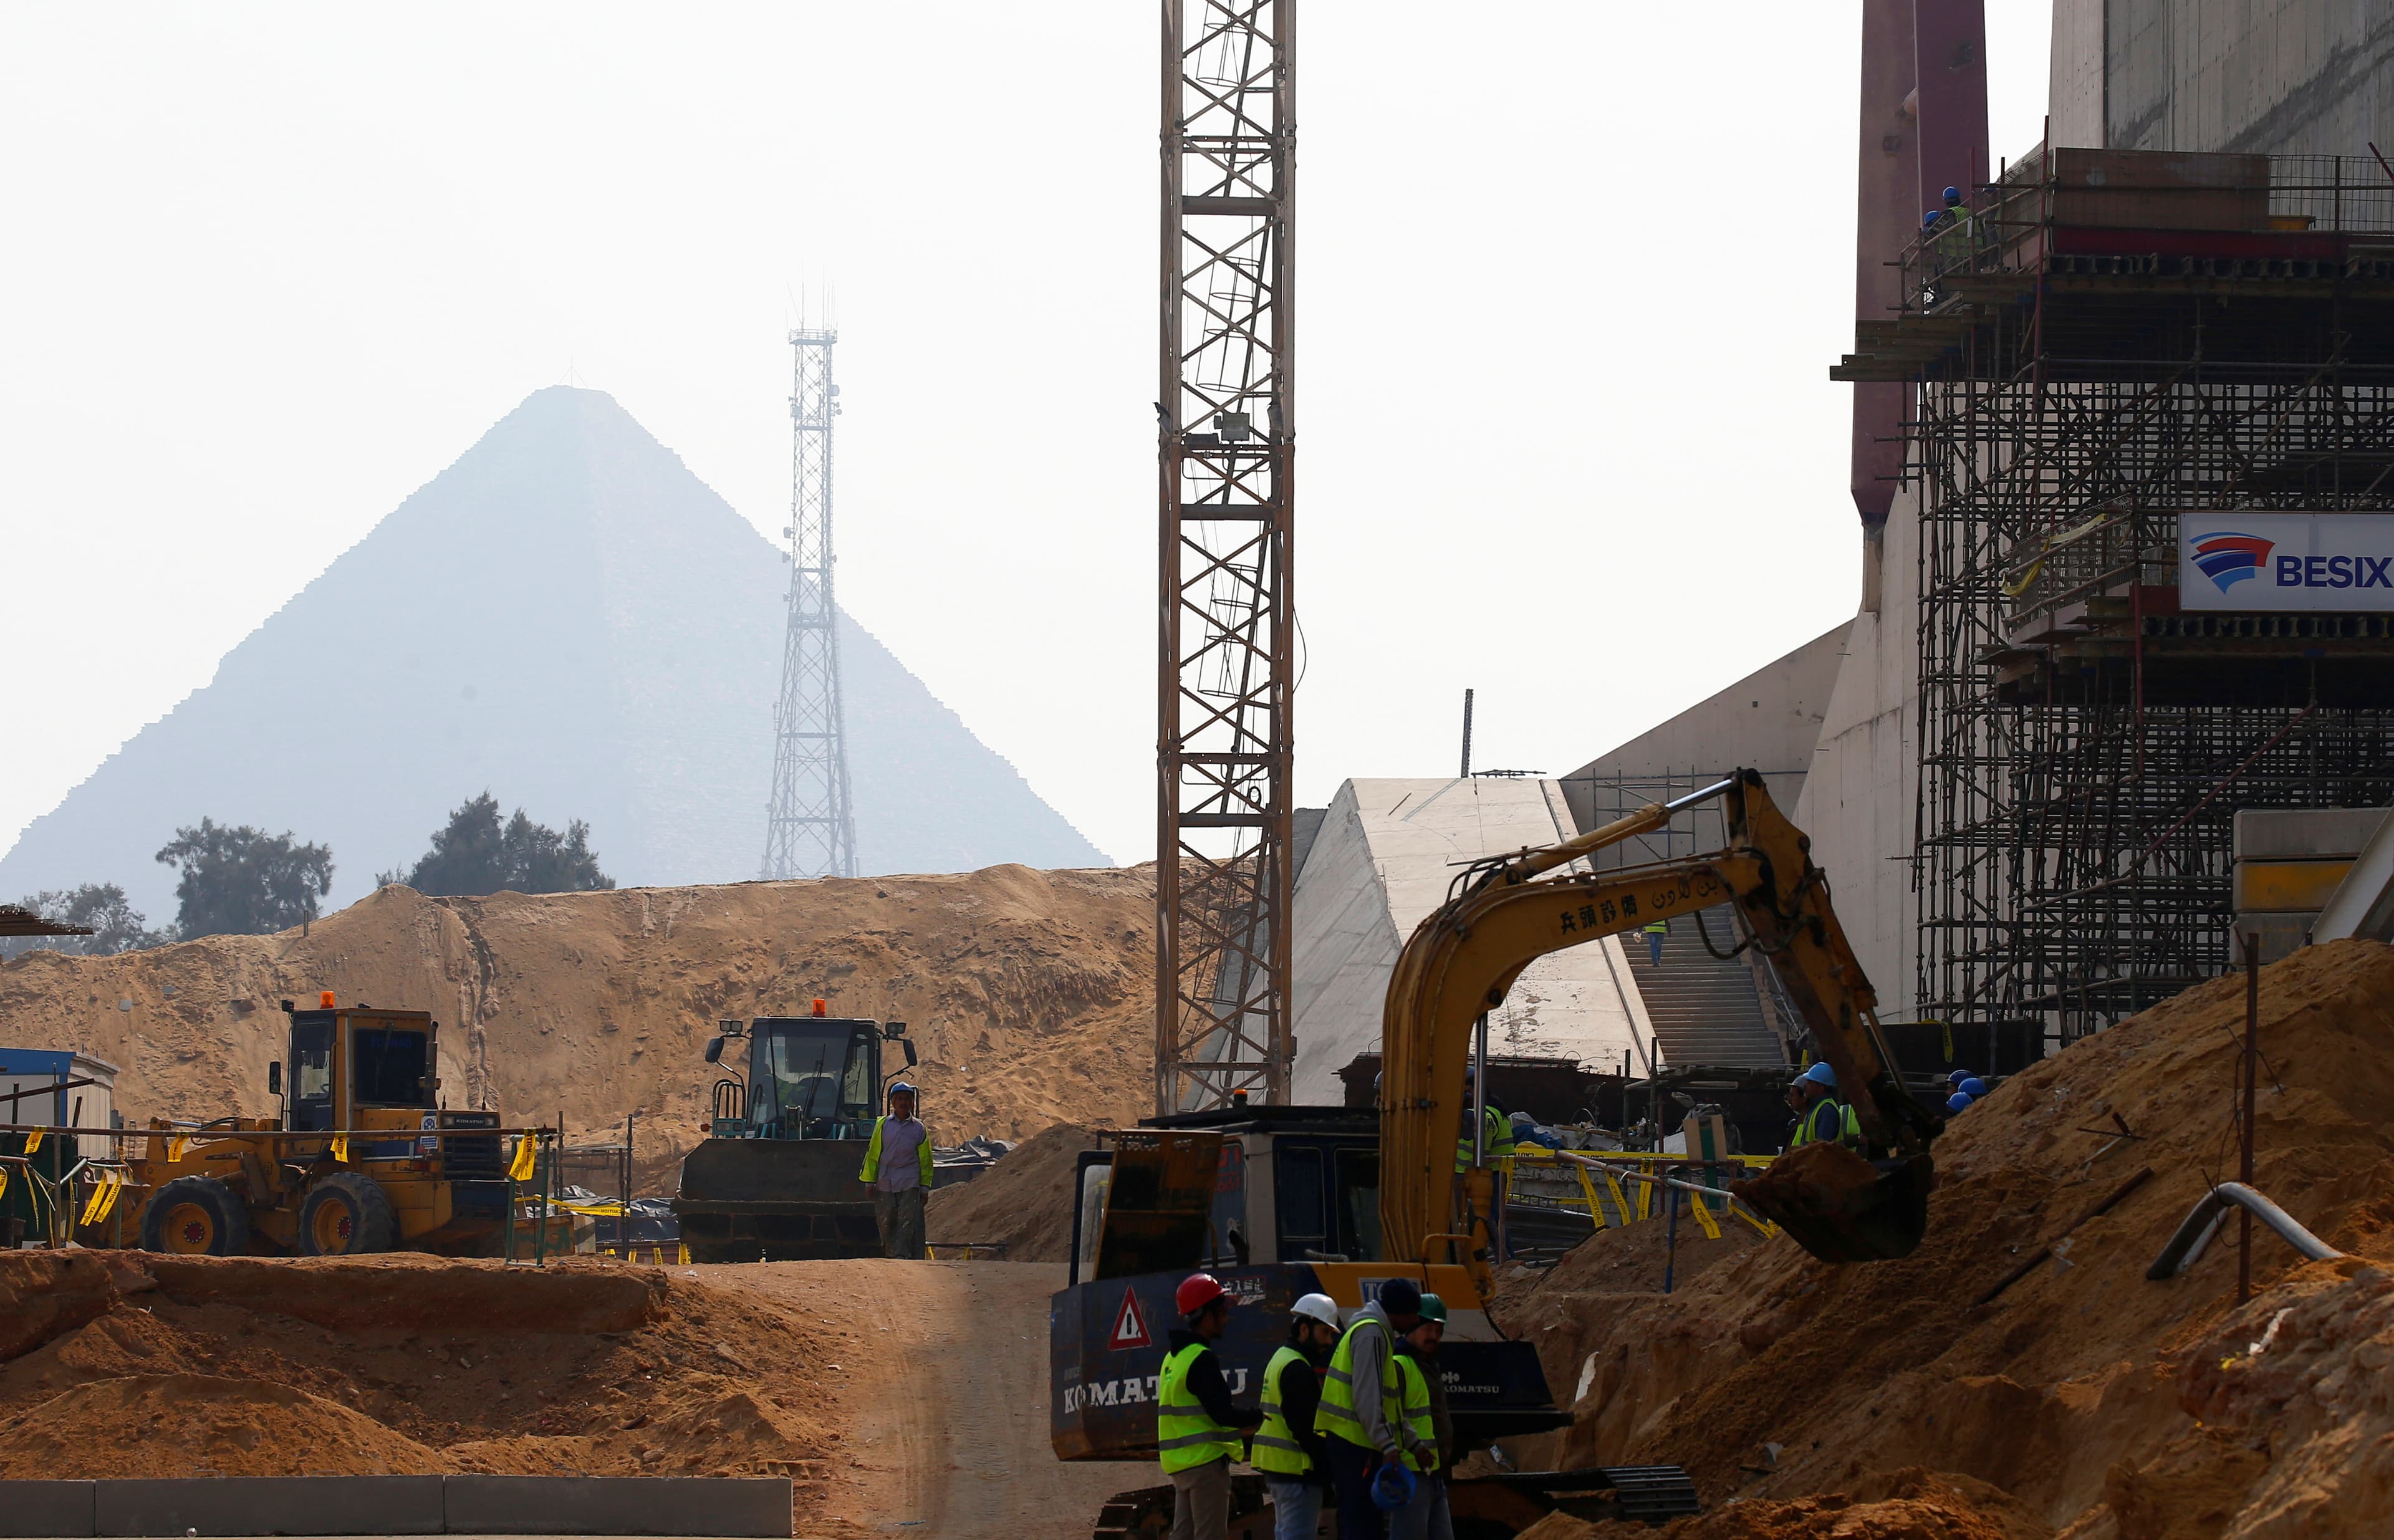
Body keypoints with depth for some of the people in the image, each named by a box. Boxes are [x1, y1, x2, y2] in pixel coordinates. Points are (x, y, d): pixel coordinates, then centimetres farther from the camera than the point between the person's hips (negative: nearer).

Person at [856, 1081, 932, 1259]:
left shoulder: (918, 1129, 8)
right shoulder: (882, 1125, 8)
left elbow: (925, 1161, 13)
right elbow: (873, 1155, 10)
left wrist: (925, 1188, 10)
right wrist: (870, 1182, 5)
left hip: (909, 1184, -1)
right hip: (885, 1183, 1)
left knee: (907, 1220, -12)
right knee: (885, 1222, 3)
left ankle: (901, 1254, -15)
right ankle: (890, 1254, 15)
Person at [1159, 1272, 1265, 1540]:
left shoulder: (1174, 1356, 15)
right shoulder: (1201, 1359, -16)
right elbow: (1222, 1414, -20)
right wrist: (1259, 1417, -5)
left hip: (1179, 1463, 9)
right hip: (1205, 1460, -9)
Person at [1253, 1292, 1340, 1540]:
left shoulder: (1280, 1359, 19)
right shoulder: (1297, 1369, -15)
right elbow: (1304, 1426, -20)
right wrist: (1328, 1463, -17)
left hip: (1275, 1465, 11)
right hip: (1298, 1469, -11)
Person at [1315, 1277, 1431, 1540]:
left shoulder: (1378, 1333, 23)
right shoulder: (1371, 1334, -10)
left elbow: (1386, 1404, 28)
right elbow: (1366, 1397, -19)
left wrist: (1414, 1443, 27)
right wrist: (1387, 1444, -24)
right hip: (1353, 1442, -11)